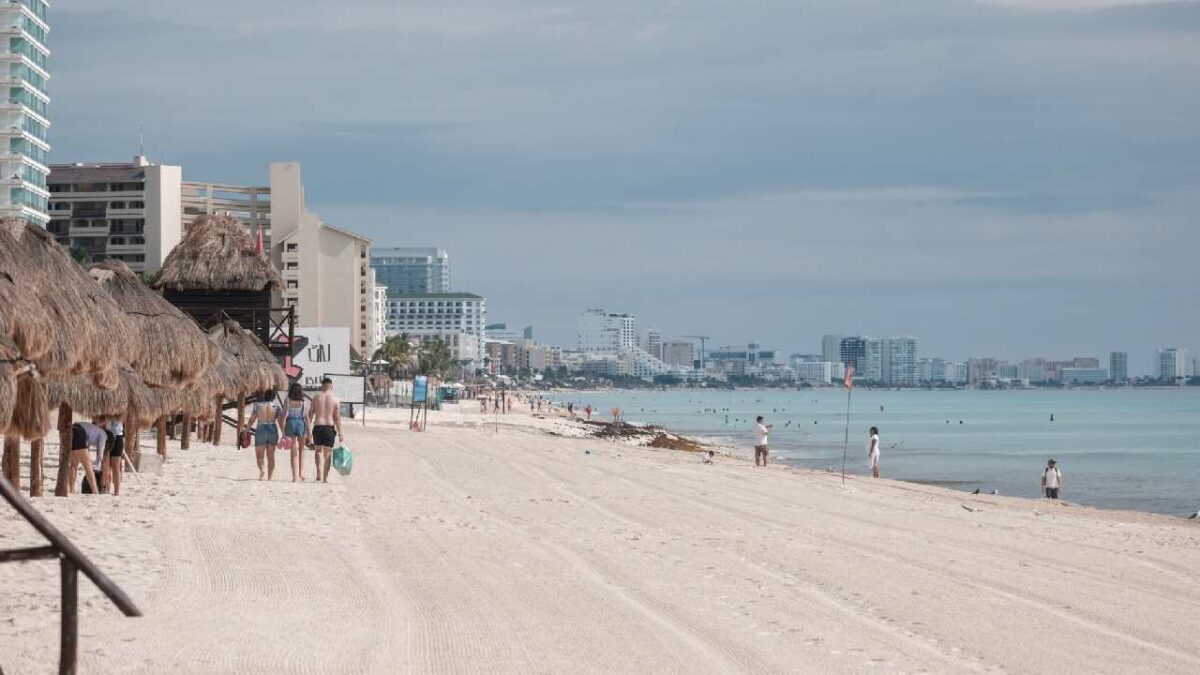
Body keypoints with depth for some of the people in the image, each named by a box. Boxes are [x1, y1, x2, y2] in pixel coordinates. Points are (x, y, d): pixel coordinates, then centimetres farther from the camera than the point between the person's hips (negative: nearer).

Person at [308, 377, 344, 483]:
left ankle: (319, 473, 2)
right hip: (330, 427, -1)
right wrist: (340, 433, 0)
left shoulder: (316, 398, 2)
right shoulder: (335, 400, -1)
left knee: (318, 450, 18)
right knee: (327, 453, 9)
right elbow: (337, 418, -3)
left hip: (317, 427, 1)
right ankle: (325, 477, 8)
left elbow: (310, 414, 1)